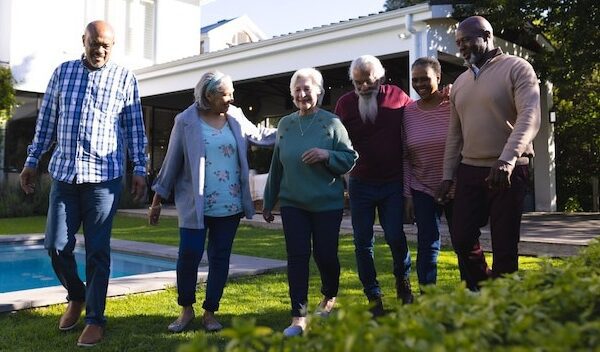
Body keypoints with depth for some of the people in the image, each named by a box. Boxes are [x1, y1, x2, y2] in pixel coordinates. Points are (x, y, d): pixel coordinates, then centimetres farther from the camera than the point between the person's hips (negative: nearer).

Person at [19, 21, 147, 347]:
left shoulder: (124, 78, 4)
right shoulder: (63, 72, 10)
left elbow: (135, 127, 4)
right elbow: (46, 121, 13)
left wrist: (139, 168, -2)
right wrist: (32, 161, 11)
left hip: (104, 176, -3)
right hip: (64, 173, 3)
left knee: (97, 251, 1)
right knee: (56, 245, 4)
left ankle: (95, 318, 12)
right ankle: (77, 296, 31)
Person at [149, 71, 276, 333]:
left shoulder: (236, 118, 5)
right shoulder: (186, 121, -5)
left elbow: (260, 135, 19)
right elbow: (172, 162, -1)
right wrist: (157, 200, 2)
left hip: (230, 206, 4)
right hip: (195, 205, -3)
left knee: (220, 258, 9)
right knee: (189, 256, -4)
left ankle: (210, 312, 23)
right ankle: (186, 309, 19)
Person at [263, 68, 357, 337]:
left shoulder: (332, 123, -3)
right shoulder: (285, 124, 7)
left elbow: (350, 158, -2)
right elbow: (276, 166, 12)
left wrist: (327, 155, -22)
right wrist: (269, 202, 14)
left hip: (327, 204, -2)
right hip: (292, 204, 2)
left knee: (326, 255, 5)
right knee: (297, 257, -1)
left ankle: (329, 298, 35)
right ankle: (298, 316, 6)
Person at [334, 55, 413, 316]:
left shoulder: (397, 96, -1)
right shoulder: (345, 103, -1)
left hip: (393, 184, -1)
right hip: (360, 185, 1)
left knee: (395, 237, -1)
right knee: (363, 242, 3)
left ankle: (403, 280, 30)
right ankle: (373, 297, 18)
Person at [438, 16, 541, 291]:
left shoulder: (517, 69, -4)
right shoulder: (460, 82, 14)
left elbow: (530, 117, -18)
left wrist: (507, 159, -31)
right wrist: (447, 175, 11)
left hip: (508, 171, -5)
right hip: (469, 170, 6)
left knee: (504, 246, 0)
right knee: (462, 239, 3)